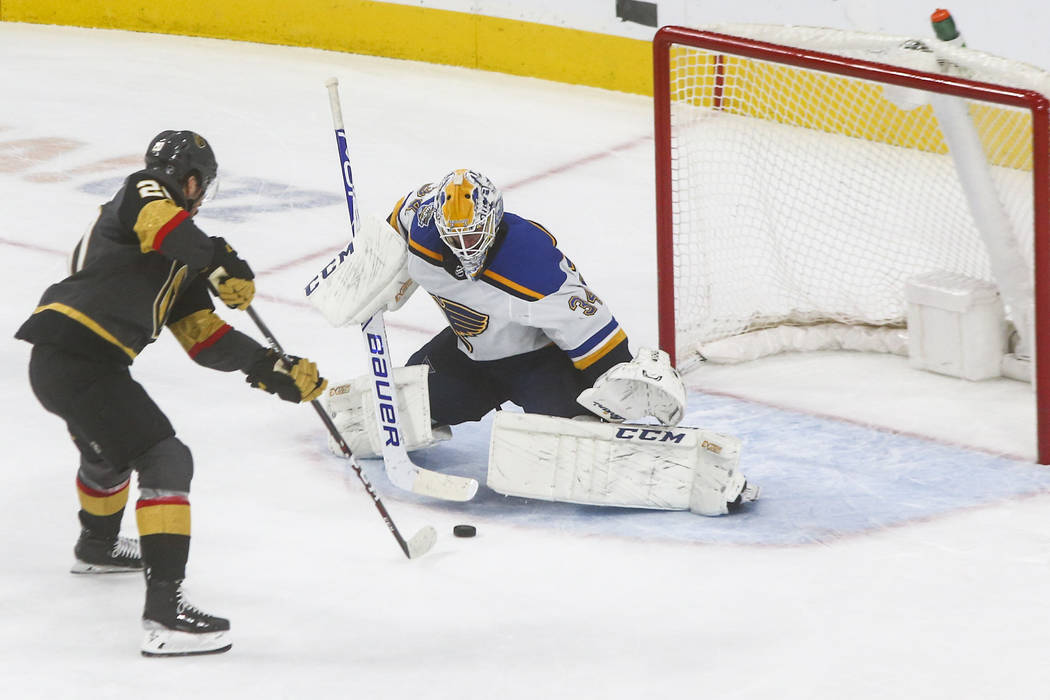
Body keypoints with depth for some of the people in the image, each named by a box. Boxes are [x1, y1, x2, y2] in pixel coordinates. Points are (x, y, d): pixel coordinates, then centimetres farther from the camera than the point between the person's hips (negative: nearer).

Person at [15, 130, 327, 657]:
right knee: (165, 460, -13)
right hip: (78, 359, -11)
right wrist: (221, 262, -23)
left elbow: (205, 339, 21)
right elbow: (157, 221, -27)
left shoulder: (180, 264, 24)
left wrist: (274, 369, 15)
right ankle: (164, 609, -22)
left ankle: (97, 546, 66)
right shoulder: (143, 193, 0)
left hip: (61, 361, 11)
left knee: (109, 449, 37)